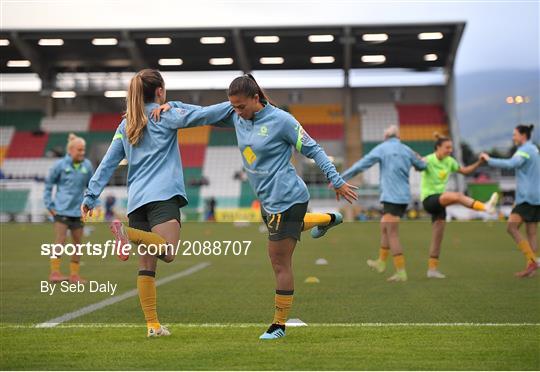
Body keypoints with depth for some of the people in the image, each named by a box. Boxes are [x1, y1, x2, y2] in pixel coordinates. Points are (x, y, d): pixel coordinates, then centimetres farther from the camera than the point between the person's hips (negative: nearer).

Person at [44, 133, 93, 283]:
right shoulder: (60, 165, -6)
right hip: (61, 210, -4)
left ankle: (74, 274, 16)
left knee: (78, 243, 7)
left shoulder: (87, 166, 2)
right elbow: (48, 184, 3)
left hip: (78, 211, 4)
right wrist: (49, 205, -1)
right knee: (60, 241, -10)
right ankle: (54, 272, -4)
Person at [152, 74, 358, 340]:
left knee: (279, 262, -3)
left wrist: (336, 181, -9)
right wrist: (171, 105, -12)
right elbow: (202, 113, 4)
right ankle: (329, 219, 61)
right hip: (268, 199, 8)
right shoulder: (235, 113, -1)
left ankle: (279, 325, 9)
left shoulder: (281, 120, -18)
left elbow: (312, 149, -12)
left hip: (286, 200, -8)